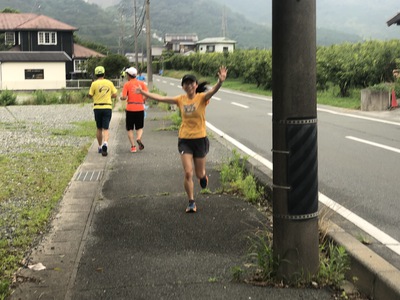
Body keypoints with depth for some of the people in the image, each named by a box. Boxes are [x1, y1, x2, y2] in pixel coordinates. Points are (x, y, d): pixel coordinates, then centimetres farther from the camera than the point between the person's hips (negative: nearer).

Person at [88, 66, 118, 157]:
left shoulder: (94, 84, -5)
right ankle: (105, 143, -27)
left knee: (99, 129, 15)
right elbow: (115, 95, 6)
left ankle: (100, 147, 23)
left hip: (97, 108, 0)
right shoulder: (109, 83, 2)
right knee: (105, 129, -2)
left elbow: (90, 95, -1)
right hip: (107, 108, 0)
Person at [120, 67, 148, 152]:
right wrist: (143, 100, 11)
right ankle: (139, 138, -16)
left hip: (130, 109, -2)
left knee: (130, 129, 9)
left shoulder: (127, 84, -2)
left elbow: (124, 97, -10)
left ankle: (133, 146, 0)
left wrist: (121, 97, 12)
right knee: (140, 127, 14)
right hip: (140, 108, 2)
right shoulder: (142, 83, 4)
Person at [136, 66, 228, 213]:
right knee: (188, 173, -6)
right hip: (184, 140, 2)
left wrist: (220, 82, -51)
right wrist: (144, 93, 8)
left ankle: (203, 175, 47)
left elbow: (212, 91, -30)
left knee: (199, 174, 9)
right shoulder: (180, 99, 1)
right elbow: (161, 98, 7)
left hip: (200, 139, -2)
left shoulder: (202, 97, -10)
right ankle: (191, 202, 10)